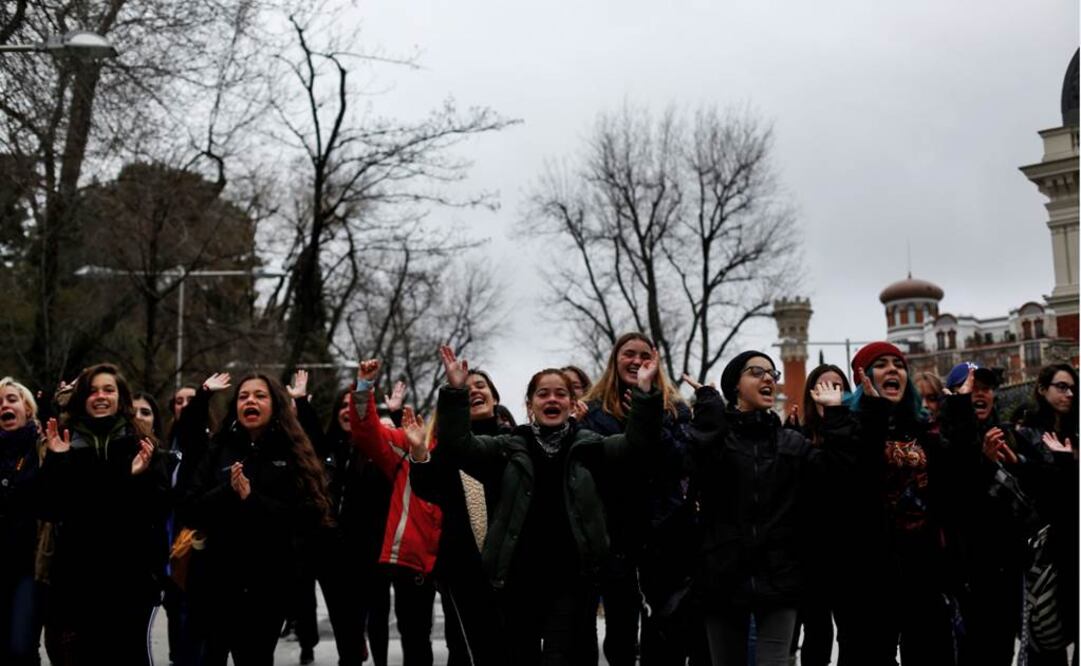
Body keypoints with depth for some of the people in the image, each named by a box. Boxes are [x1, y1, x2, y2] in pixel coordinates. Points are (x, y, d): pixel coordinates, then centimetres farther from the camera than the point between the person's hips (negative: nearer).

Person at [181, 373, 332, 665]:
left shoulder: (294, 453, -1)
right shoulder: (219, 451, 6)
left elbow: (310, 516, -11)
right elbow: (188, 512, 1)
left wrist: (253, 499, -19)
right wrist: (227, 492, -17)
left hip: (270, 582, -1)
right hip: (219, 579, 2)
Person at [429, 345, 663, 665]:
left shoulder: (588, 446, 6)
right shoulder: (509, 448, 6)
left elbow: (636, 446, -6)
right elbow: (457, 447, -4)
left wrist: (644, 391, -18)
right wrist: (455, 391, -16)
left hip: (572, 578, -1)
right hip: (518, 577, 2)